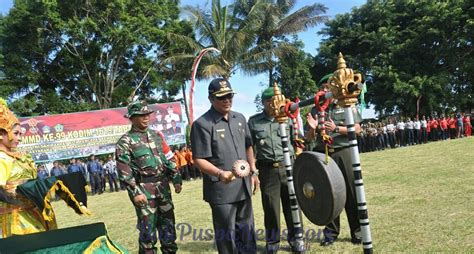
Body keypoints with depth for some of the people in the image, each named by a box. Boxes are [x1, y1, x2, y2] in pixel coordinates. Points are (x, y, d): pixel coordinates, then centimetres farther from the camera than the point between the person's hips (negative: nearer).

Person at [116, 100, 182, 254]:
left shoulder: (157, 135, 12)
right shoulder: (125, 141, -6)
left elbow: (169, 159, 16)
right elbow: (124, 171, -12)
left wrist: (176, 179, 10)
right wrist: (135, 192, -18)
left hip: (163, 186, 6)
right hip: (144, 189, -5)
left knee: (168, 225, 13)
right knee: (148, 229, 1)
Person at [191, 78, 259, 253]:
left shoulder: (240, 118, 8)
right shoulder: (202, 124, -15)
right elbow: (199, 159, -17)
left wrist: (253, 172, 13)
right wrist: (220, 173, -32)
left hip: (244, 186, 7)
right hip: (222, 190, -6)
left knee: (247, 230, 21)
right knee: (227, 234, 6)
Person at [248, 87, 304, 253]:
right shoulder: (253, 121, 4)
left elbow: (297, 142, 12)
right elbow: (250, 147, 6)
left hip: (288, 166, 1)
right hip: (267, 169, -1)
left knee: (292, 204, 5)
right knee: (270, 206, 5)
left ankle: (295, 239, 22)